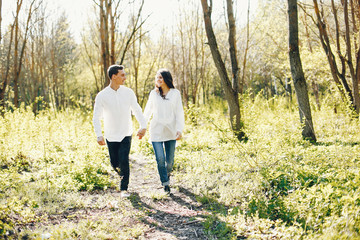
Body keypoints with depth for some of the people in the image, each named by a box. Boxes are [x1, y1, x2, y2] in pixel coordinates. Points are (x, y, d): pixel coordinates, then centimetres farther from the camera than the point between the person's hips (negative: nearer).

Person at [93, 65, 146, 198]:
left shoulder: (128, 92, -2)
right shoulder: (102, 96, -8)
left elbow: (137, 110, 7)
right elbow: (96, 117, -5)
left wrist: (143, 126, -7)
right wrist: (99, 135, -16)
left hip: (126, 134, 0)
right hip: (111, 136, 0)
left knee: (124, 160, -12)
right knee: (115, 163, 7)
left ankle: (124, 188, 3)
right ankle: (123, 176, 40)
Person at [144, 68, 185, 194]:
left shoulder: (175, 93, 1)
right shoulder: (153, 93, 4)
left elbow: (179, 113, 1)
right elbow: (148, 111, 14)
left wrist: (179, 129, -8)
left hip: (171, 131, 0)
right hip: (156, 131, 0)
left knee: (170, 159, 8)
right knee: (160, 159, -8)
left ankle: (167, 173, 41)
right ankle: (165, 183, 9)